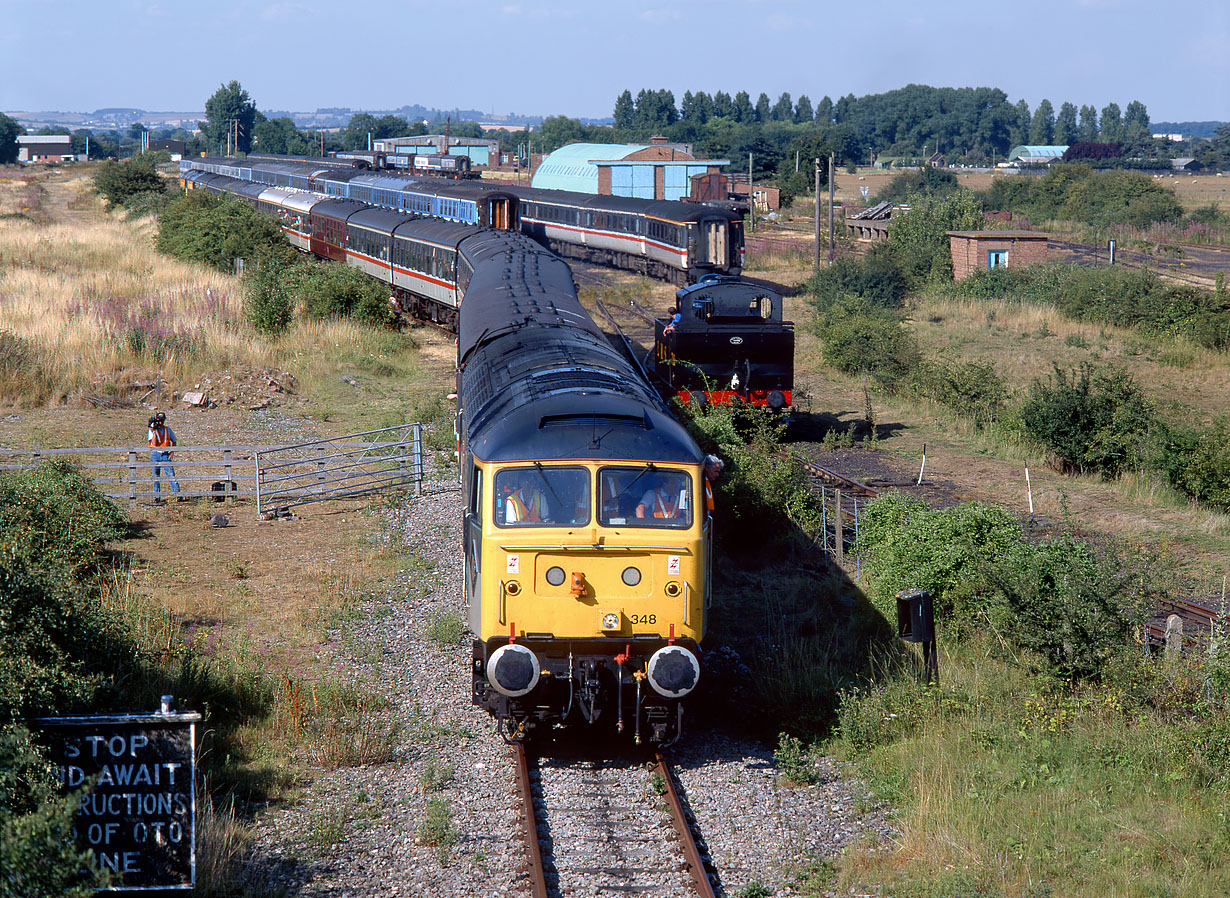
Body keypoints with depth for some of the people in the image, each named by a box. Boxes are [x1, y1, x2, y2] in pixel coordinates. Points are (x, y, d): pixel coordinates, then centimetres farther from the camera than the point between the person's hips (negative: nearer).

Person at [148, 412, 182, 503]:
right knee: (156, 477, 4)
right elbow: (154, 443, -13)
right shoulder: (152, 431, 0)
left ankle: (178, 495, -9)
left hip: (165, 455, 0)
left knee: (171, 475, -8)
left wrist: (171, 452, 3)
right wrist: (154, 430, -15)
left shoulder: (168, 430, 7)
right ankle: (157, 497, 11)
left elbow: (173, 441, 17)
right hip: (155, 454, 0)